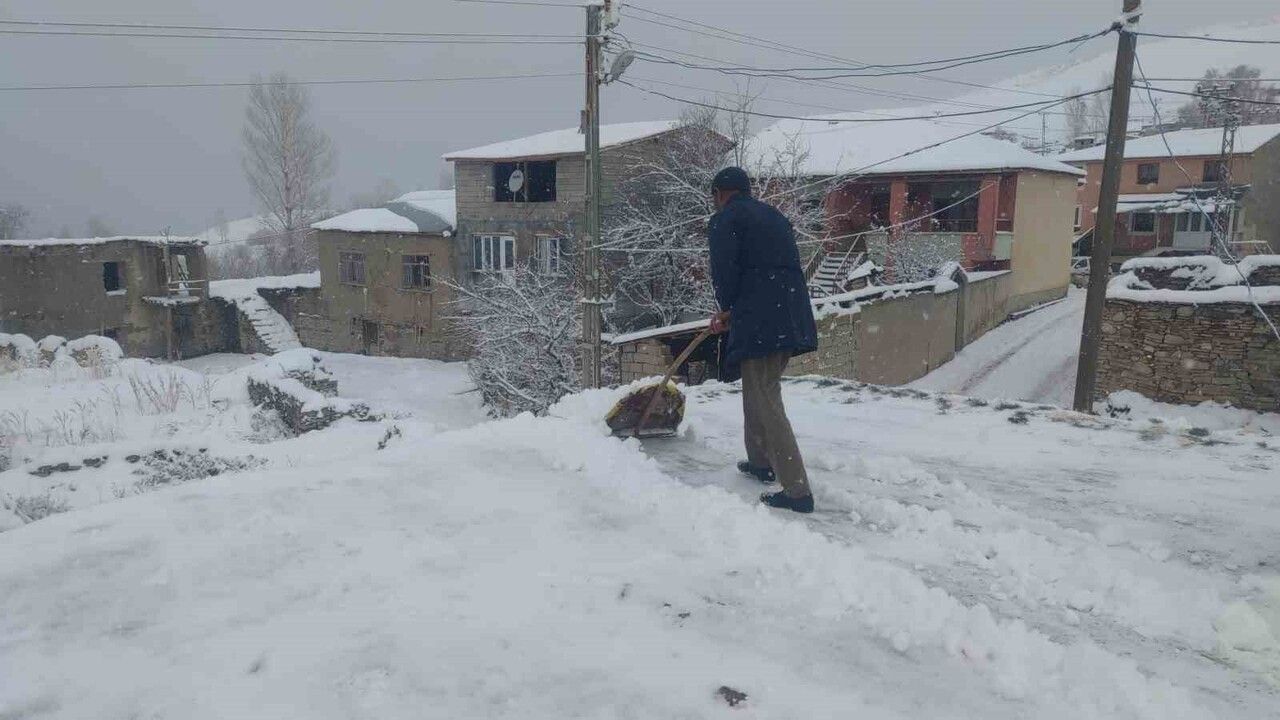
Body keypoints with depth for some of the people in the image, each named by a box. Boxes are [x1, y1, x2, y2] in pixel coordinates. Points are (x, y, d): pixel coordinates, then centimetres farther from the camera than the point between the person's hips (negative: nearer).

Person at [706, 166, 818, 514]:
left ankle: (797, 491, -7)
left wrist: (726, 308, 11)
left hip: (758, 321, -9)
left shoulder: (725, 220, -1)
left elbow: (723, 271, -11)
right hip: (790, 317, 9)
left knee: (766, 403, -6)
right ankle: (761, 461, 38)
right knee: (761, 391, 25)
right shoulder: (774, 216, 24)